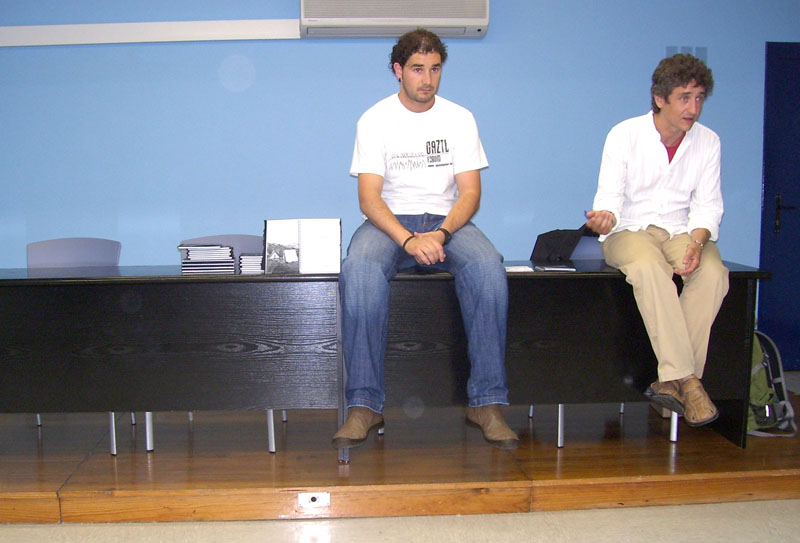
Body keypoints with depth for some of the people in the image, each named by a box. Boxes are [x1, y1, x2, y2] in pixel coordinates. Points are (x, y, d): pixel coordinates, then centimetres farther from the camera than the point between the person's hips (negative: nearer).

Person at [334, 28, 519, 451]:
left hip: (447, 221, 2)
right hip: (389, 221, -1)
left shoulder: (460, 119, 7)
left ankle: (487, 401, -25)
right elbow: (369, 198, -8)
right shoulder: (375, 120, 2)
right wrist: (408, 240, -26)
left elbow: (470, 193, 0)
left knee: (488, 266, -32)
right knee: (358, 269, -35)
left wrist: (442, 233, -20)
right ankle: (364, 405, -29)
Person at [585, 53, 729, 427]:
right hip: (629, 230, -3)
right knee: (649, 268, -37)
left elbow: (707, 205, 2)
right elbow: (610, 195, -6)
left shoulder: (708, 141, 5)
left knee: (713, 272, -30)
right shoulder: (625, 134, -3)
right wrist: (604, 216, -31)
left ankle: (672, 380, -26)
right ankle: (687, 380, -35)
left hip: (682, 231, 3)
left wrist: (697, 241, -19)